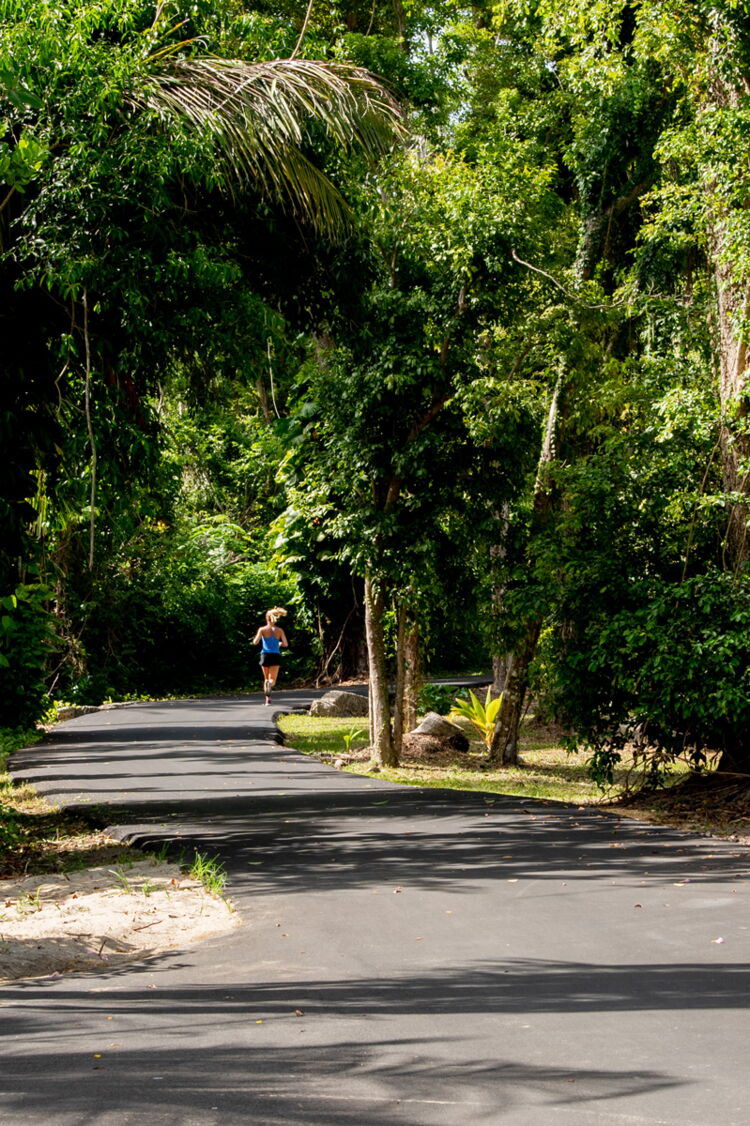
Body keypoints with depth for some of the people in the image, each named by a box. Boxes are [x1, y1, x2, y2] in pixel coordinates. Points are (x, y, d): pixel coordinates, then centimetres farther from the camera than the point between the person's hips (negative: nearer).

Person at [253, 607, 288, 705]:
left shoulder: (262, 629, -1)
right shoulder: (279, 630, 3)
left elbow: (255, 642, -9)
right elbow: (286, 644, 2)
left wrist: (255, 639, 14)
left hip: (265, 655, 0)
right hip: (276, 656, 0)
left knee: (266, 678, 17)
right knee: (272, 680, -4)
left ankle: (268, 699, 11)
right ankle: (270, 684, -40)